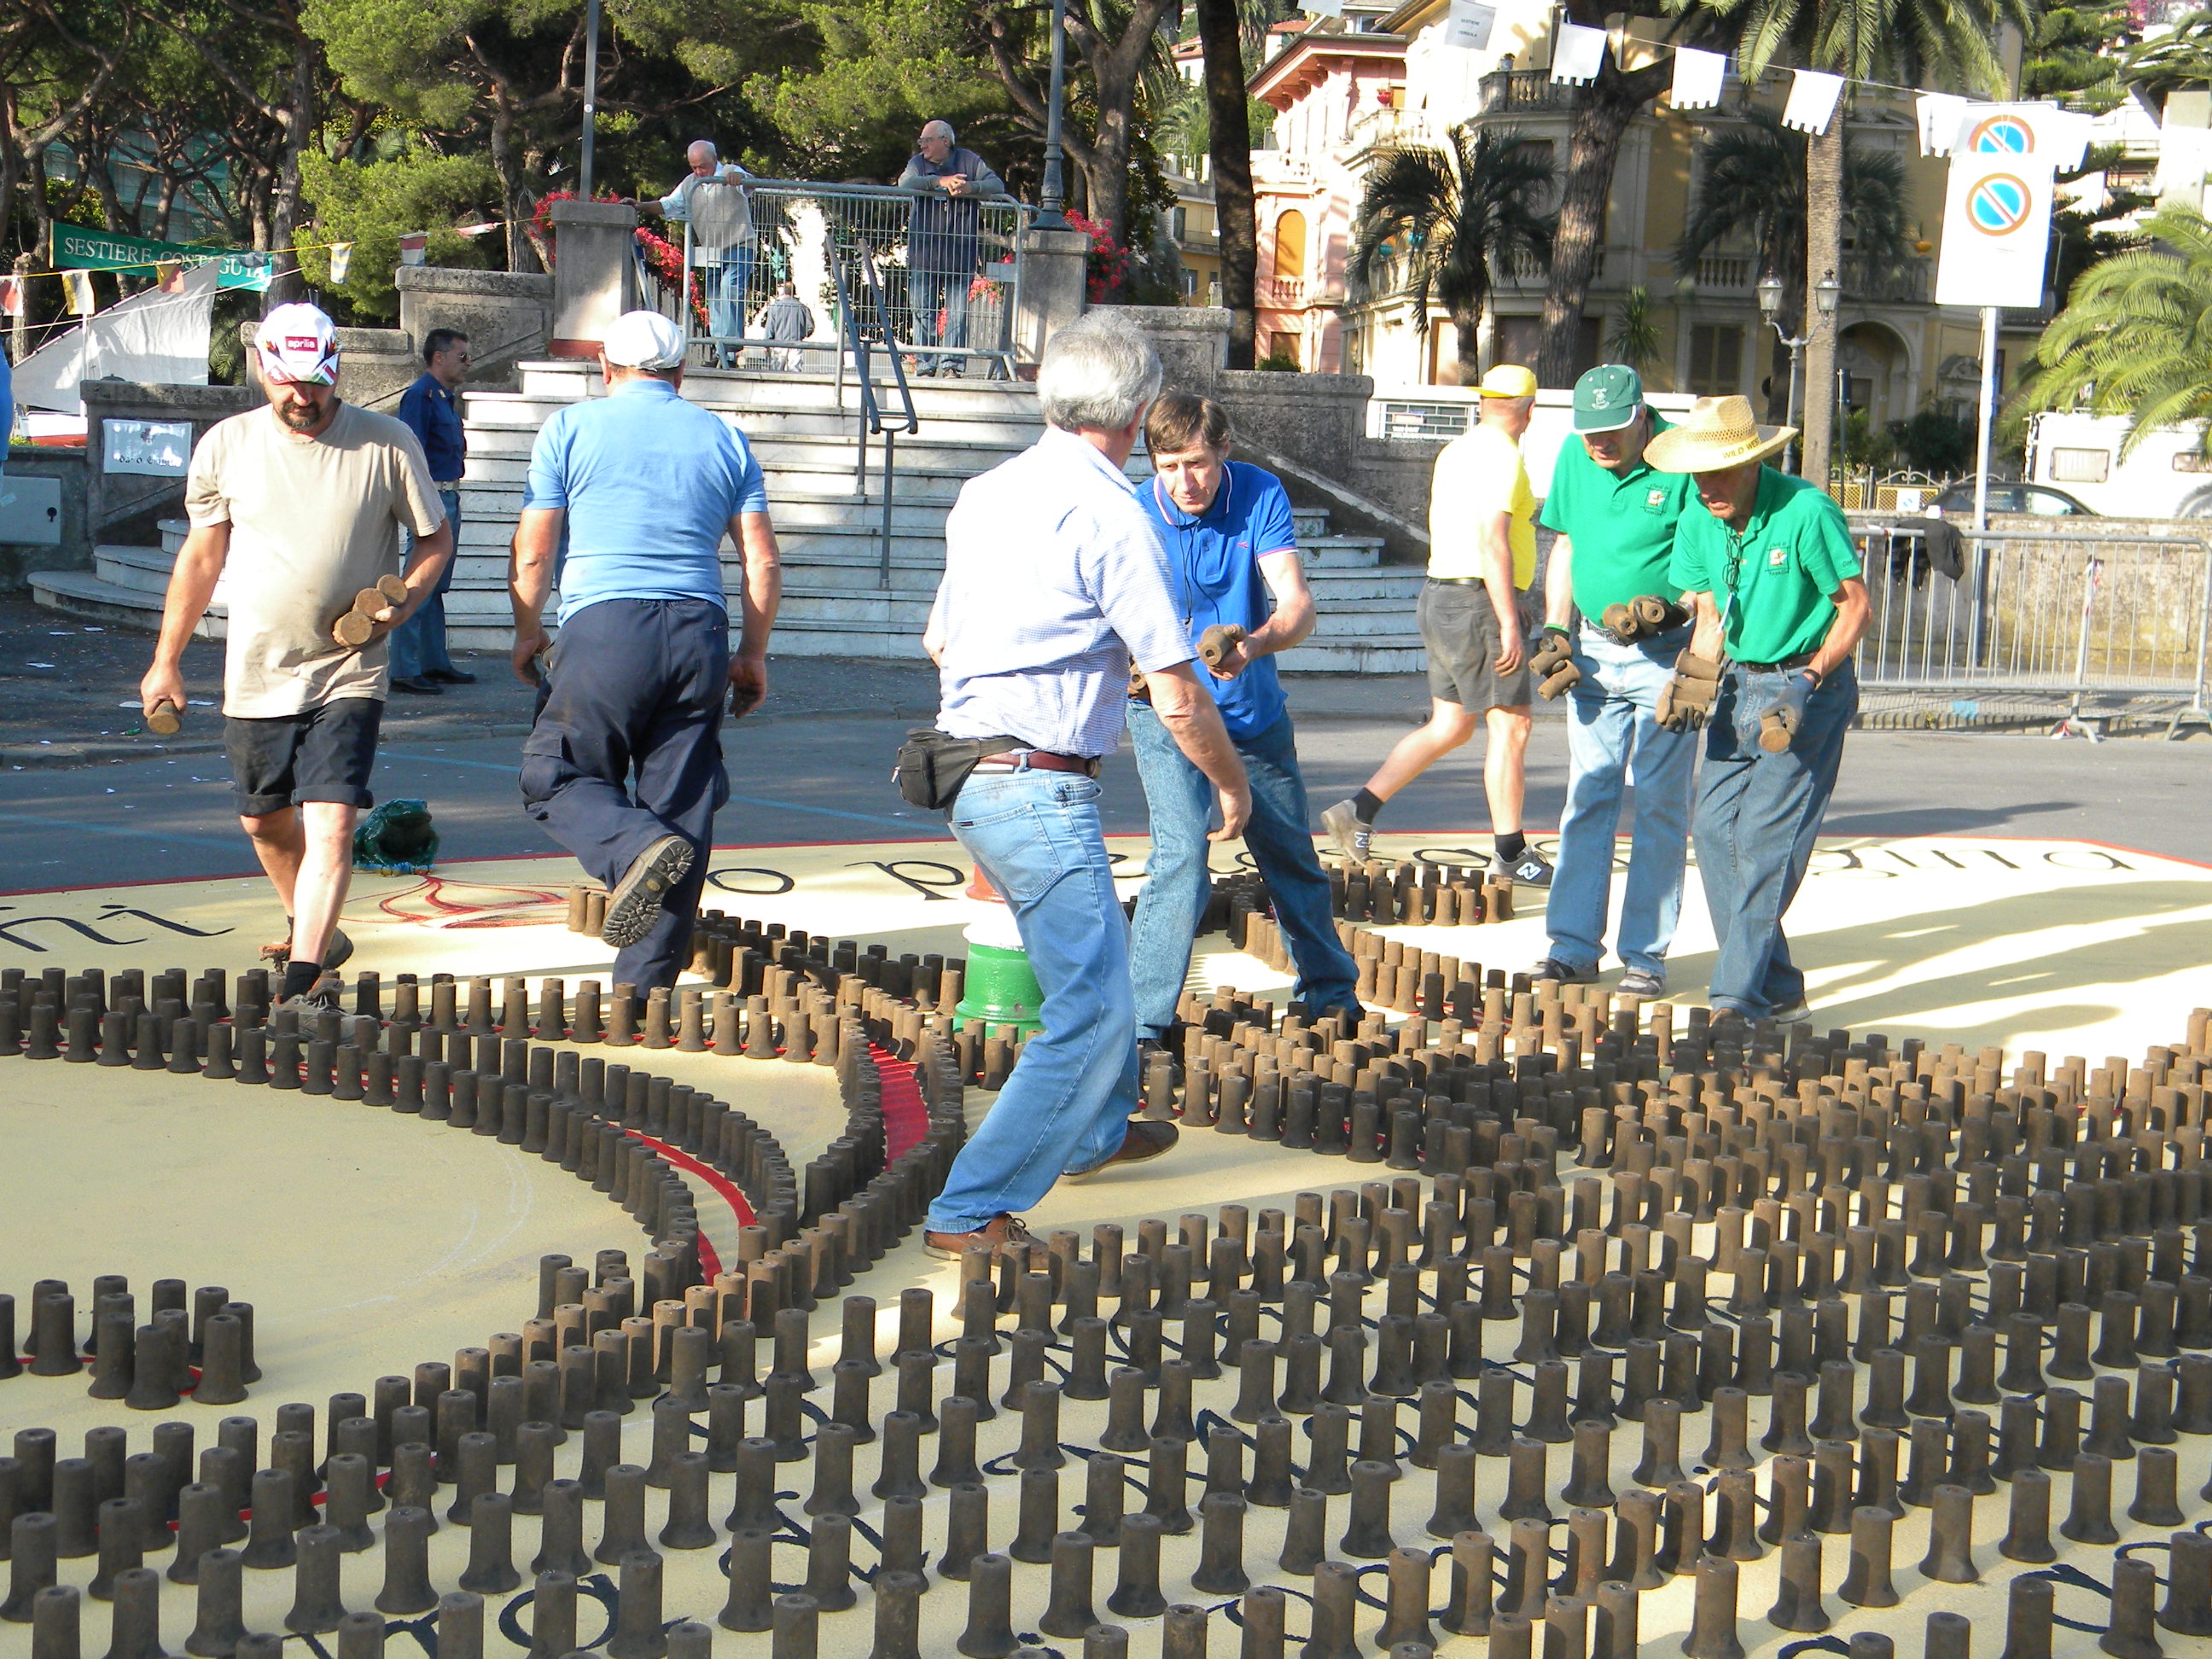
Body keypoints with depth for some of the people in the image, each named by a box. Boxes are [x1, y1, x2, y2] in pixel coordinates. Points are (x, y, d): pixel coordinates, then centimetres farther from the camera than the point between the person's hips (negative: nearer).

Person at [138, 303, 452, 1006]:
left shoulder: (388, 443, -7)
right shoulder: (225, 446, 1)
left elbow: (436, 538, 5)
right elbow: (202, 554, 12)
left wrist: (407, 599, -14)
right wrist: (166, 658, 13)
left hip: (348, 674, -4)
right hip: (256, 675, 4)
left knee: (330, 825, -15)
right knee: (264, 821, 17)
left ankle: (301, 983, -16)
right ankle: (316, 933, 42)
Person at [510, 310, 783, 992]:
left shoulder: (571, 428, 7)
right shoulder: (723, 439, 15)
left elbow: (532, 553, 4)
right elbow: (763, 563, 9)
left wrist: (527, 632, 18)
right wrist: (752, 654, 18)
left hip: (604, 629, -3)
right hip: (700, 633, 3)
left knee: (556, 777, 9)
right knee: (682, 805, 7)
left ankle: (637, 847, -22)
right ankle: (648, 982, 7)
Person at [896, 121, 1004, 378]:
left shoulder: (970, 161, 7)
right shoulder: (918, 163, 10)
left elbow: (997, 186, -2)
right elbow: (905, 184, -10)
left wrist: (970, 188, -20)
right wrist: (939, 181, -22)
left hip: (960, 249, -1)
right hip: (923, 248, 2)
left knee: (957, 311, -5)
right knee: (923, 310, 1)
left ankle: (952, 363, -4)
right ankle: (925, 365, 5)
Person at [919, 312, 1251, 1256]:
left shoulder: (985, 495, 8)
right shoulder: (1110, 517, -16)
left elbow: (938, 639, 23)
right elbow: (1176, 696, -15)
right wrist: (1232, 784, 2)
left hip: (969, 779, 9)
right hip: (1043, 794, -9)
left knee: (1089, 960, 28)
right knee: (1092, 1012, -4)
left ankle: (1095, 1132, 47)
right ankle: (973, 1210, -5)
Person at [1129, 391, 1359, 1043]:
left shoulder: (1261, 495, -14)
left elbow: (1296, 603, -22)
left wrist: (1252, 646, -44)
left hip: (1255, 712, 3)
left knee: (1292, 855, 16)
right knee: (1182, 855, -20)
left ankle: (1330, 992, 37)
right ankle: (1141, 1021, -12)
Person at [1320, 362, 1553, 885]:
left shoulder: (1457, 450, 15)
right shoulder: (1500, 457, -14)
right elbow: (1492, 542, -22)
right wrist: (1508, 624, -24)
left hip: (1443, 594, 9)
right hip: (1480, 603, -9)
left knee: (1449, 727, 12)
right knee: (1511, 724, -1)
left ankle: (1359, 811, 7)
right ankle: (1511, 853, 4)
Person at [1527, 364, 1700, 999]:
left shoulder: (1682, 463, -12)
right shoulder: (1574, 456, 5)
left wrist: (1664, 607, -24)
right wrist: (1555, 629, 6)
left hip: (1665, 655, -5)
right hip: (1594, 649, 5)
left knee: (1659, 805, -1)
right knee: (1586, 797, 5)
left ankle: (1646, 956, 5)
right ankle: (1574, 947, 10)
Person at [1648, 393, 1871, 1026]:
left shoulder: (1806, 512, -20)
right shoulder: (1698, 521, 0)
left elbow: (1855, 604, -12)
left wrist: (1808, 682, -20)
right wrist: (1692, 680, -8)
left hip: (1808, 684, -7)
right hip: (1741, 683, 7)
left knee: (1765, 841, -11)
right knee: (1715, 830, 1)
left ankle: (1738, 1001, -7)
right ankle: (1779, 995, 10)